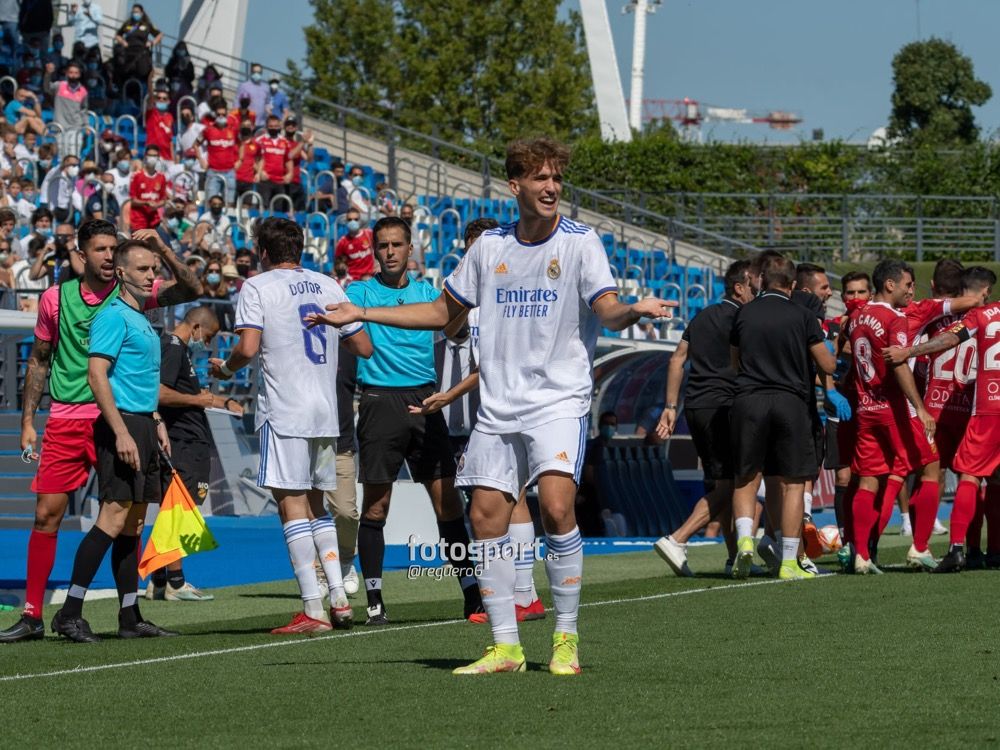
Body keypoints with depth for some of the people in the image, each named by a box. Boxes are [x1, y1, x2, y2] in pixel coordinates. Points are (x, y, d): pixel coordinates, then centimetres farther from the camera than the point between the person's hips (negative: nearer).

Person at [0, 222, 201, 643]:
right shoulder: (56, 299, 5)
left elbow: (190, 290, -10)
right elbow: (39, 360, 13)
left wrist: (162, 249, -21)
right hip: (64, 420, 1)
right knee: (46, 514, -1)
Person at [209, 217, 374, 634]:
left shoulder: (257, 287, -3)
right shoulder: (327, 286, 12)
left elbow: (248, 348, -15)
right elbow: (364, 348, 13)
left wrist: (225, 369, 5)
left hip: (285, 411, -6)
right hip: (326, 411, 6)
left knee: (292, 503, -5)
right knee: (315, 503, 17)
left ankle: (313, 610, -10)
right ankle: (339, 599, 8)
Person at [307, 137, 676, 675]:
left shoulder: (579, 242, -3)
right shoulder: (489, 246, 10)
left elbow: (607, 309, -15)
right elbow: (443, 311, 21)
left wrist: (634, 310, -39)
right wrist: (360, 314, 17)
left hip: (559, 402, -5)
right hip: (498, 408, 5)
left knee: (556, 507, -21)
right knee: (485, 518, -1)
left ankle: (567, 639, -8)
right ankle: (505, 647, 8)